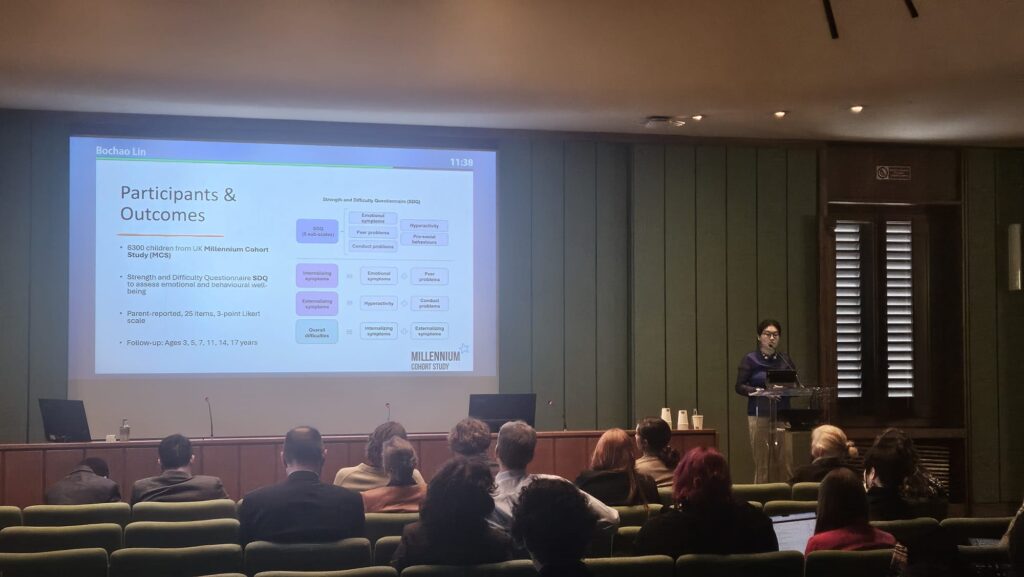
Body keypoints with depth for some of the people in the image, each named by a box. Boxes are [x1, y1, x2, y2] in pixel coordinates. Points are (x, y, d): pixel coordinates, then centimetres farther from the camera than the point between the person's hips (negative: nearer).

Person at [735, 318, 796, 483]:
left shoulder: (785, 359, 12)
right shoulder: (750, 360, 2)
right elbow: (740, 386, -3)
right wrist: (759, 391, -18)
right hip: (759, 415, -3)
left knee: (784, 462, -4)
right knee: (761, 464, -5)